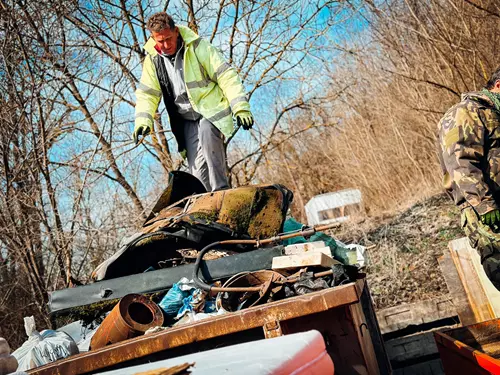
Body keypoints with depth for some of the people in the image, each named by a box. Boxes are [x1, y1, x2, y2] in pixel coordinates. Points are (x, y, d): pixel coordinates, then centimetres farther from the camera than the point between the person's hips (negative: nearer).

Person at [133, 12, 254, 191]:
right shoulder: (152, 59, 3)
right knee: (197, 168, -6)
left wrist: (240, 108, -21)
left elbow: (226, 76, -12)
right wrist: (143, 120, -10)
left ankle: (221, 191, -28)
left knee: (207, 133, -32)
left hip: (211, 111, -4)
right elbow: (147, 94, 8)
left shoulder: (198, 47, -10)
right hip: (186, 120, 4)